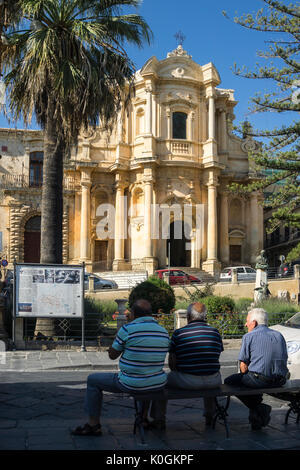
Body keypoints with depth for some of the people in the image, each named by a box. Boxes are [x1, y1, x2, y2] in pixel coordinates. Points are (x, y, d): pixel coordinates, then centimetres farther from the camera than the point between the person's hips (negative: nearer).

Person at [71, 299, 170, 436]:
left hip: (131, 384, -5)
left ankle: (93, 425, 22)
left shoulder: (128, 329, -15)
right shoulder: (164, 332, 2)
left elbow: (112, 355, -3)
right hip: (158, 384, 6)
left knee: (93, 380, 16)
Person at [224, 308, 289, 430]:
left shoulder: (249, 336, -1)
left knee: (229, 381, 13)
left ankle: (257, 408, 2)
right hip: (280, 381, 7)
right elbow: (284, 359, 20)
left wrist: (245, 376, 18)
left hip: (260, 380, -7)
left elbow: (243, 367, -3)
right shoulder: (279, 335, 16)